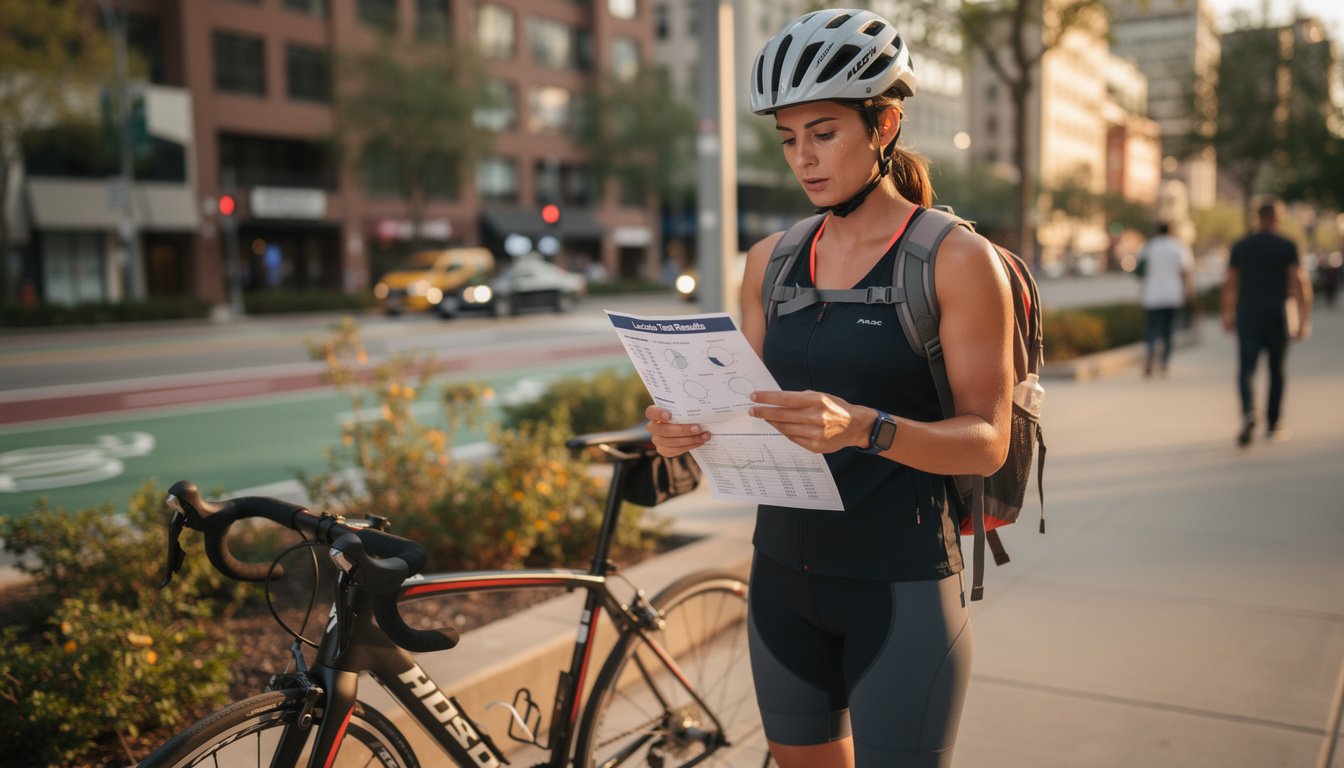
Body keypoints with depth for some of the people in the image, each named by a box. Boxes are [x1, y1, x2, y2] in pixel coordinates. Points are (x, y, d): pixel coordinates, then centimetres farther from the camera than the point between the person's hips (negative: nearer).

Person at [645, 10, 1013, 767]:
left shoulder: (957, 259, -8)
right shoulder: (771, 261, 7)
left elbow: (987, 441, -13)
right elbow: (754, 414, 11)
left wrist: (863, 427, -30)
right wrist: (688, 429, -12)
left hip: (902, 583, -5)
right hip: (785, 570, 5)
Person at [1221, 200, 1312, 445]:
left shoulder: (1240, 246, 5)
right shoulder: (1288, 246, -1)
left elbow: (1229, 284, 7)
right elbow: (1299, 282, -10)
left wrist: (1228, 315, 18)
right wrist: (1304, 319, -8)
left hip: (1247, 316, 1)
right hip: (1276, 316, 0)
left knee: (1246, 370, -4)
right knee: (1277, 371, 14)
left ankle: (1248, 413, -31)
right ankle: (1273, 425, 21)